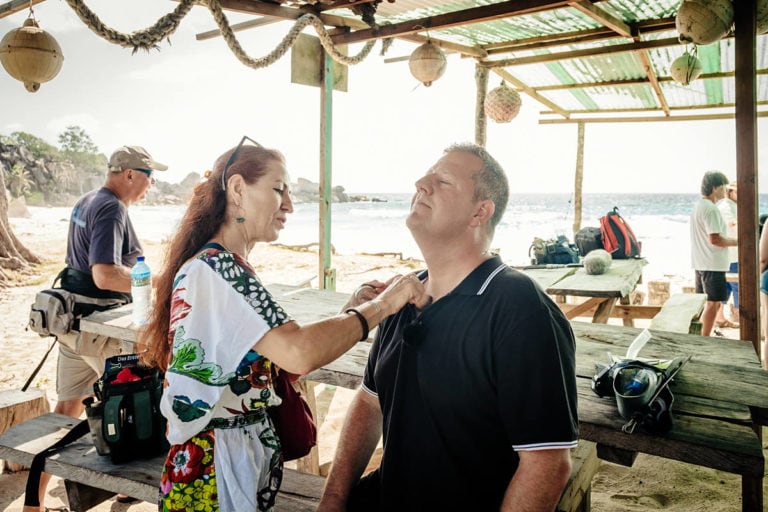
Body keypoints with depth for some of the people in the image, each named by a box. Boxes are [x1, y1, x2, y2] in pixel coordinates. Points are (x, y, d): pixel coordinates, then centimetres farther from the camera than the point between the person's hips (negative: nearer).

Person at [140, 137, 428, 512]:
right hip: (217, 467, -9)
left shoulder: (215, 264, 8)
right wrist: (382, 304, -24)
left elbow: (277, 349, 6)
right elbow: (299, 353, -35)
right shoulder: (215, 268, -24)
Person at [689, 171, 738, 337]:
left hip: (700, 263, 10)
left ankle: (700, 335, 24)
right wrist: (737, 241, -10)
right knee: (713, 303, -2)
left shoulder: (698, 205, 13)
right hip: (713, 264, -10)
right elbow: (714, 238, -23)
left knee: (705, 302, 17)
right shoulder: (711, 209, -18)